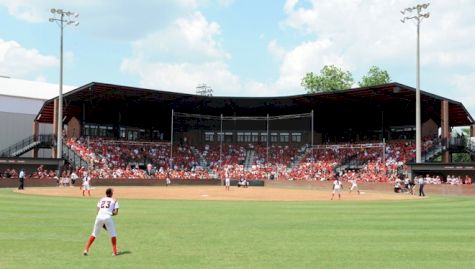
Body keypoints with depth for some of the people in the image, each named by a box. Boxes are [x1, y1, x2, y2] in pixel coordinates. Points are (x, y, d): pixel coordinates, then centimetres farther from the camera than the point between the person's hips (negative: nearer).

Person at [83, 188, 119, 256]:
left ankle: (86, 250, 9)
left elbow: (98, 210, 15)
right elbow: (116, 212, 5)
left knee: (94, 234, 15)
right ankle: (114, 252, 10)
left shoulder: (101, 200, 24)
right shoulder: (114, 200, 17)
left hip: (99, 217, 3)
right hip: (108, 217, -3)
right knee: (113, 234, 11)